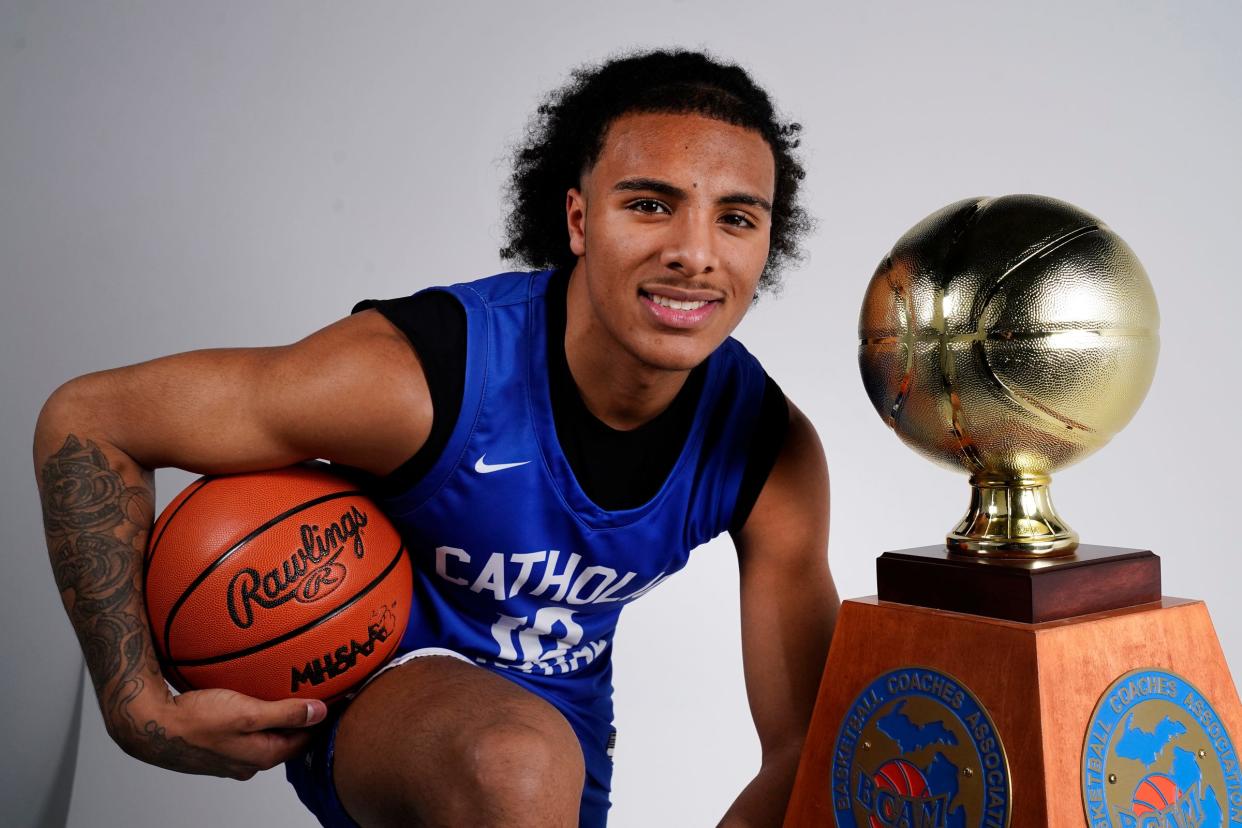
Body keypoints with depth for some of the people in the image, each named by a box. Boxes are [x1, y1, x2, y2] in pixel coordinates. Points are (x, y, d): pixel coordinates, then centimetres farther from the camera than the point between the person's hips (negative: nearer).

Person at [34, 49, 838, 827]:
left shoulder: (774, 453, -19)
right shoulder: (421, 372, -32)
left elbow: (807, 749, -12)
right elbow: (86, 418, -24)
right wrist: (142, 714, -26)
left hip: (563, 710, 5)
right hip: (372, 675, -5)